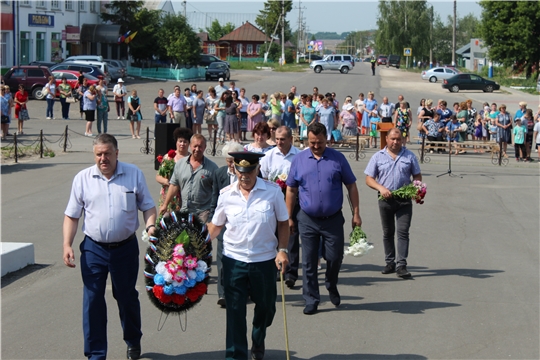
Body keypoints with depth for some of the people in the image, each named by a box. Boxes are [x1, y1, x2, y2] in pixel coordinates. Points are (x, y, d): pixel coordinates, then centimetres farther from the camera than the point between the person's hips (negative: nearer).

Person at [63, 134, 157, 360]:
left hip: (126, 248, 0)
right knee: (92, 301, 0)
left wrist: (151, 226, -15)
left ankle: (133, 342, 36)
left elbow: (148, 206, 5)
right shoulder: (83, 178, -2)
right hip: (94, 249, 0)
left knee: (127, 298, 13)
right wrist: (67, 245, -7)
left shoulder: (134, 174, -1)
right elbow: (72, 215, 2)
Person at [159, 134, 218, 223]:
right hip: (184, 211, 4)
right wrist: (165, 205, 8)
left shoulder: (212, 167, -1)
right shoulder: (180, 164, 10)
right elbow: (174, 185, 12)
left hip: (203, 212, -4)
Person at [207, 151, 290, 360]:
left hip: (265, 260, 0)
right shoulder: (226, 194, -3)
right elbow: (216, 225, 7)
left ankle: (258, 342, 46)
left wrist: (282, 250, -8)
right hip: (234, 259, 0)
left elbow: (283, 223, 2)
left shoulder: (273, 192, -6)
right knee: (235, 311, 0)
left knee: (265, 307, 17)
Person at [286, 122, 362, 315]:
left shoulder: (338, 158, -1)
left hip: (333, 219, 0)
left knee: (335, 257, 5)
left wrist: (356, 213, -2)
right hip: (307, 220, 1)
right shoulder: (299, 159, 2)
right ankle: (311, 300, 14)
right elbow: (291, 190, 7)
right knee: (309, 262, 4)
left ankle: (331, 285, 35)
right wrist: (289, 217, 5)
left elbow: (351, 186, 3)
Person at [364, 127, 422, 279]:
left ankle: (401, 265, -10)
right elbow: (369, 179, 3)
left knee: (403, 232, -8)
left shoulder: (409, 156, 8)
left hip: (404, 200, -1)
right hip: (385, 200, 1)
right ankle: (390, 262, 21)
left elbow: (417, 176, 12)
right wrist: (381, 188, -15)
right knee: (387, 233, 10)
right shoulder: (378, 157, 5)